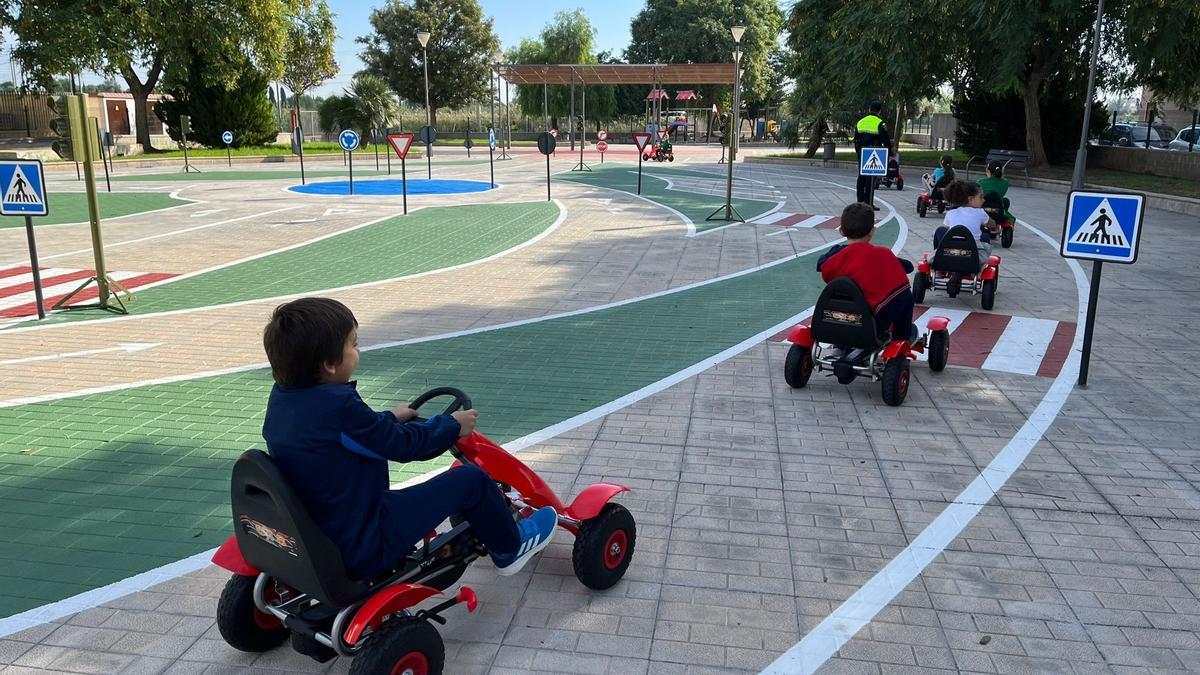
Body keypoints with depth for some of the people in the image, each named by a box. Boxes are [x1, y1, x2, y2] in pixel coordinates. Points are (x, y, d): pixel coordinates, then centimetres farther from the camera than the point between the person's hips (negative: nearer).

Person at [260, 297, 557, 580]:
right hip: (363, 550, -9)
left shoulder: (281, 397, -1)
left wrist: (391, 418, 27)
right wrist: (453, 426, 2)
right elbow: (402, 445, -14)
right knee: (471, 481, -4)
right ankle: (510, 549, 22)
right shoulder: (338, 404, -27)